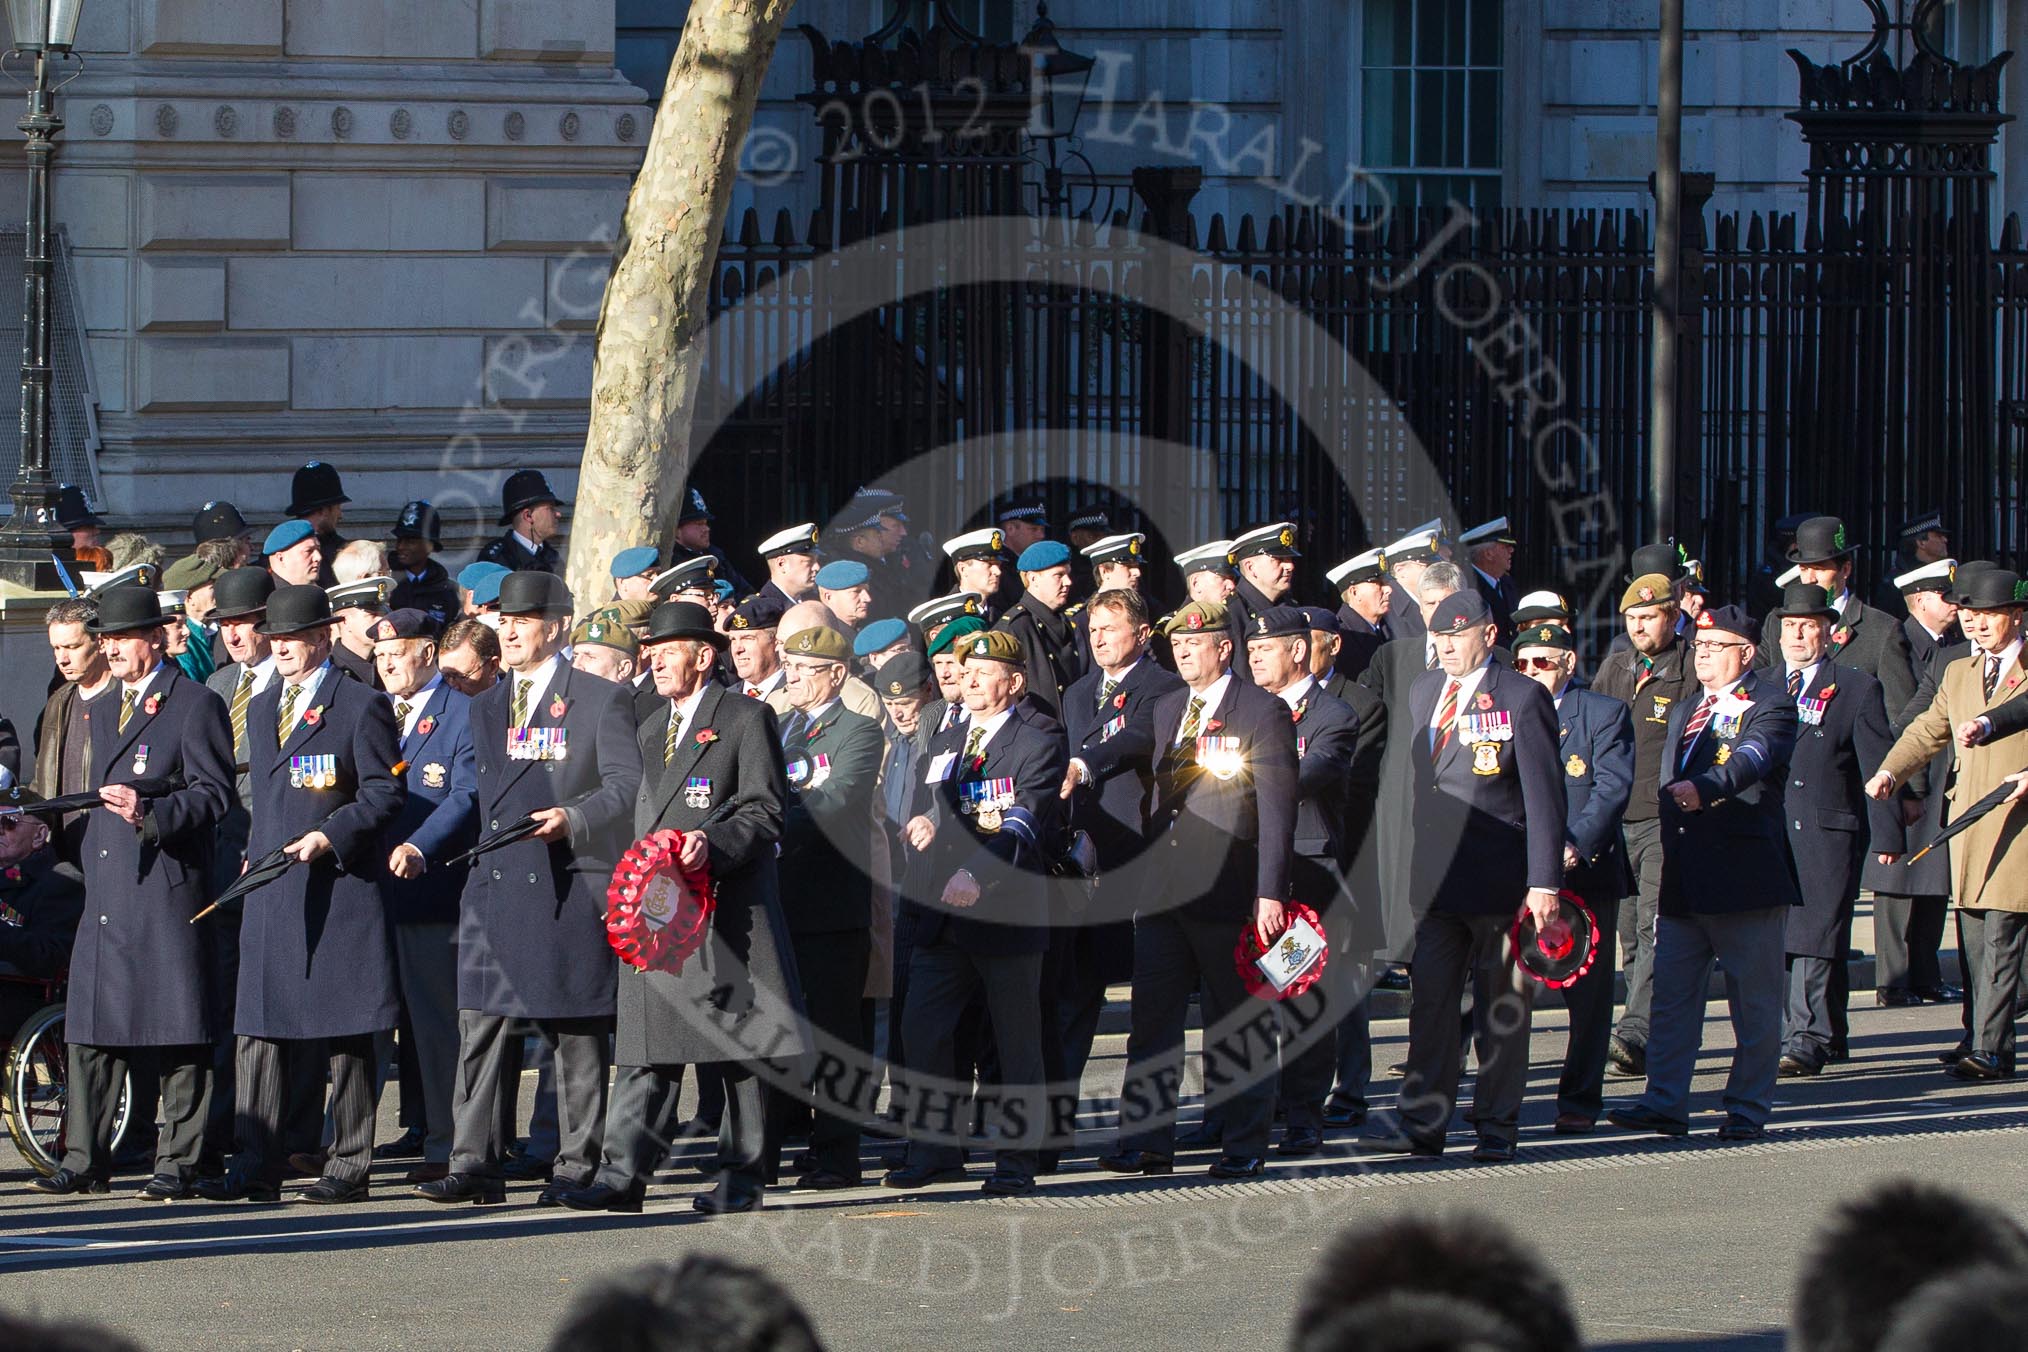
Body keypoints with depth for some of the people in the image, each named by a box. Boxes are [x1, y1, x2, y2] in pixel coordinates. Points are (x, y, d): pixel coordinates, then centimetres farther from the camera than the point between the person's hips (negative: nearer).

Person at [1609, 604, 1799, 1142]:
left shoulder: (1771, 706, -4)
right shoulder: (1684, 712, 21)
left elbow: (1752, 759, -24)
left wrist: (1704, 788, -43)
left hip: (1746, 875, -7)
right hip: (1685, 882, 7)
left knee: (1754, 1004, 1)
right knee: (1671, 996, 4)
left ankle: (1748, 1110, 7)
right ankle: (1665, 1103, 7)